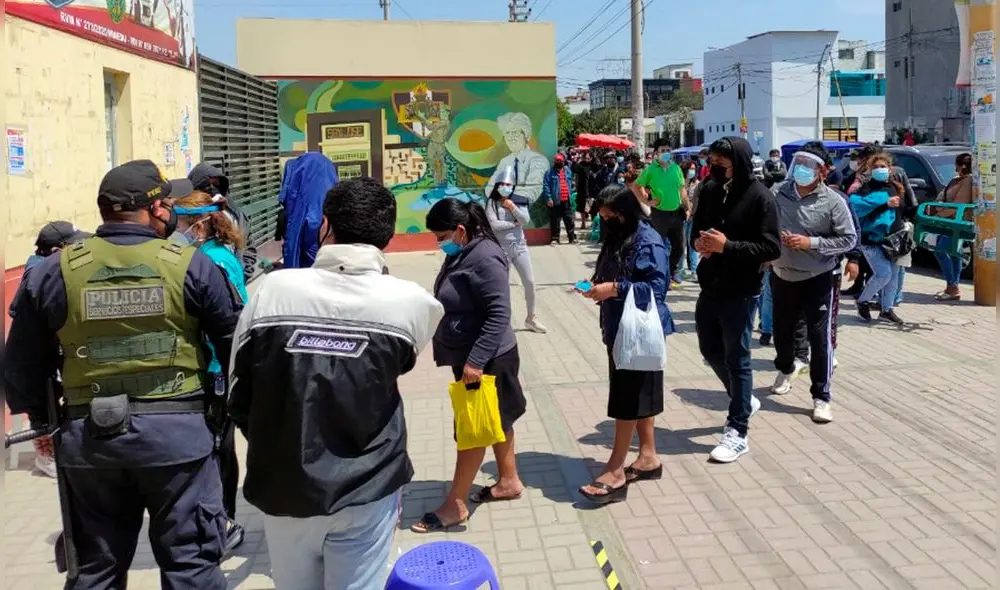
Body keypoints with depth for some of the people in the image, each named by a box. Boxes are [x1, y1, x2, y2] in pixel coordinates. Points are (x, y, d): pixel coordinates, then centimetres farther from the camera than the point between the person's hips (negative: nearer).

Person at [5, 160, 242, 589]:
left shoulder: (53, 271, 0)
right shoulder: (191, 265, -7)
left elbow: (22, 362, 7)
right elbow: (236, 343, -3)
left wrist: (39, 417, 23)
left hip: (88, 434, 3)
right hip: (178, 430, -3)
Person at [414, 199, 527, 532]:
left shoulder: (484, 258, -23)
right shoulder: (460, 254, 7)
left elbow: (499, 315, -27)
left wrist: (476, 361, -29)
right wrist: (468, 358, 20)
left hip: (485, 362, -10)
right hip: (468, 357, 10)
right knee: (495, 422, 19)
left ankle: (455, 505, 9)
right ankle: (509, 481, 34)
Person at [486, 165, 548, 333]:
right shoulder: (492, 203, -6)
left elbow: (526, 220, -7)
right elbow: (494, 224, -18)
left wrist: (513, 207, -17)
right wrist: (514, 223, -10)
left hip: (520, 246, 4)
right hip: (501, 249, -4)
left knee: (530, 282, 5)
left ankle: (531, 319, 21)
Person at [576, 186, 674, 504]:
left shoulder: (648, 242, -16)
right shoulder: (617, 238, 11)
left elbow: (656, 287, -22)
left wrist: (615, 289, -26)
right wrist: (599, 285, 0)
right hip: (620, 329, 9)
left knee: (628, 398, -4)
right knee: (637, 395, 15)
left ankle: (615, 471, 1)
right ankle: (648, 457, 27)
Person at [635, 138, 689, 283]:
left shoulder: (676, 168, 3)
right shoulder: (650, 170, -7)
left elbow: (682, 189, 11)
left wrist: (687, 207, 7)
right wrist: (647, 201, -6)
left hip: (676, 212, 4)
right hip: (660, 213, -4)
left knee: (679, 245, 12)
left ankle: (673, 270, 32)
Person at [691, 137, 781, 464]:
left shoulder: (759, 197, -15)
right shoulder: (710, 190, 2)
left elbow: (771, 248, -17)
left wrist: (727, 246, -25)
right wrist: (698, 242, -8)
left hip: (740, 291, -6)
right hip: (710, 285, 7)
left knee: (737, 358, 2)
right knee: (711, 350, 18)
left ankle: (737, 433, 13)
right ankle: (744, 400, 42)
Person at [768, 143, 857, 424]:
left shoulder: (833, 201, -12)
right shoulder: (777, 194, -6)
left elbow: (849, 239, -9)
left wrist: (811, 243, -19)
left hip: (819, 278, -3)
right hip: (783, 276, 3)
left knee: (820, 338, -2)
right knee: (782, 332, 19)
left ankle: (821, 397, 10)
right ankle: (786, 367, 51)